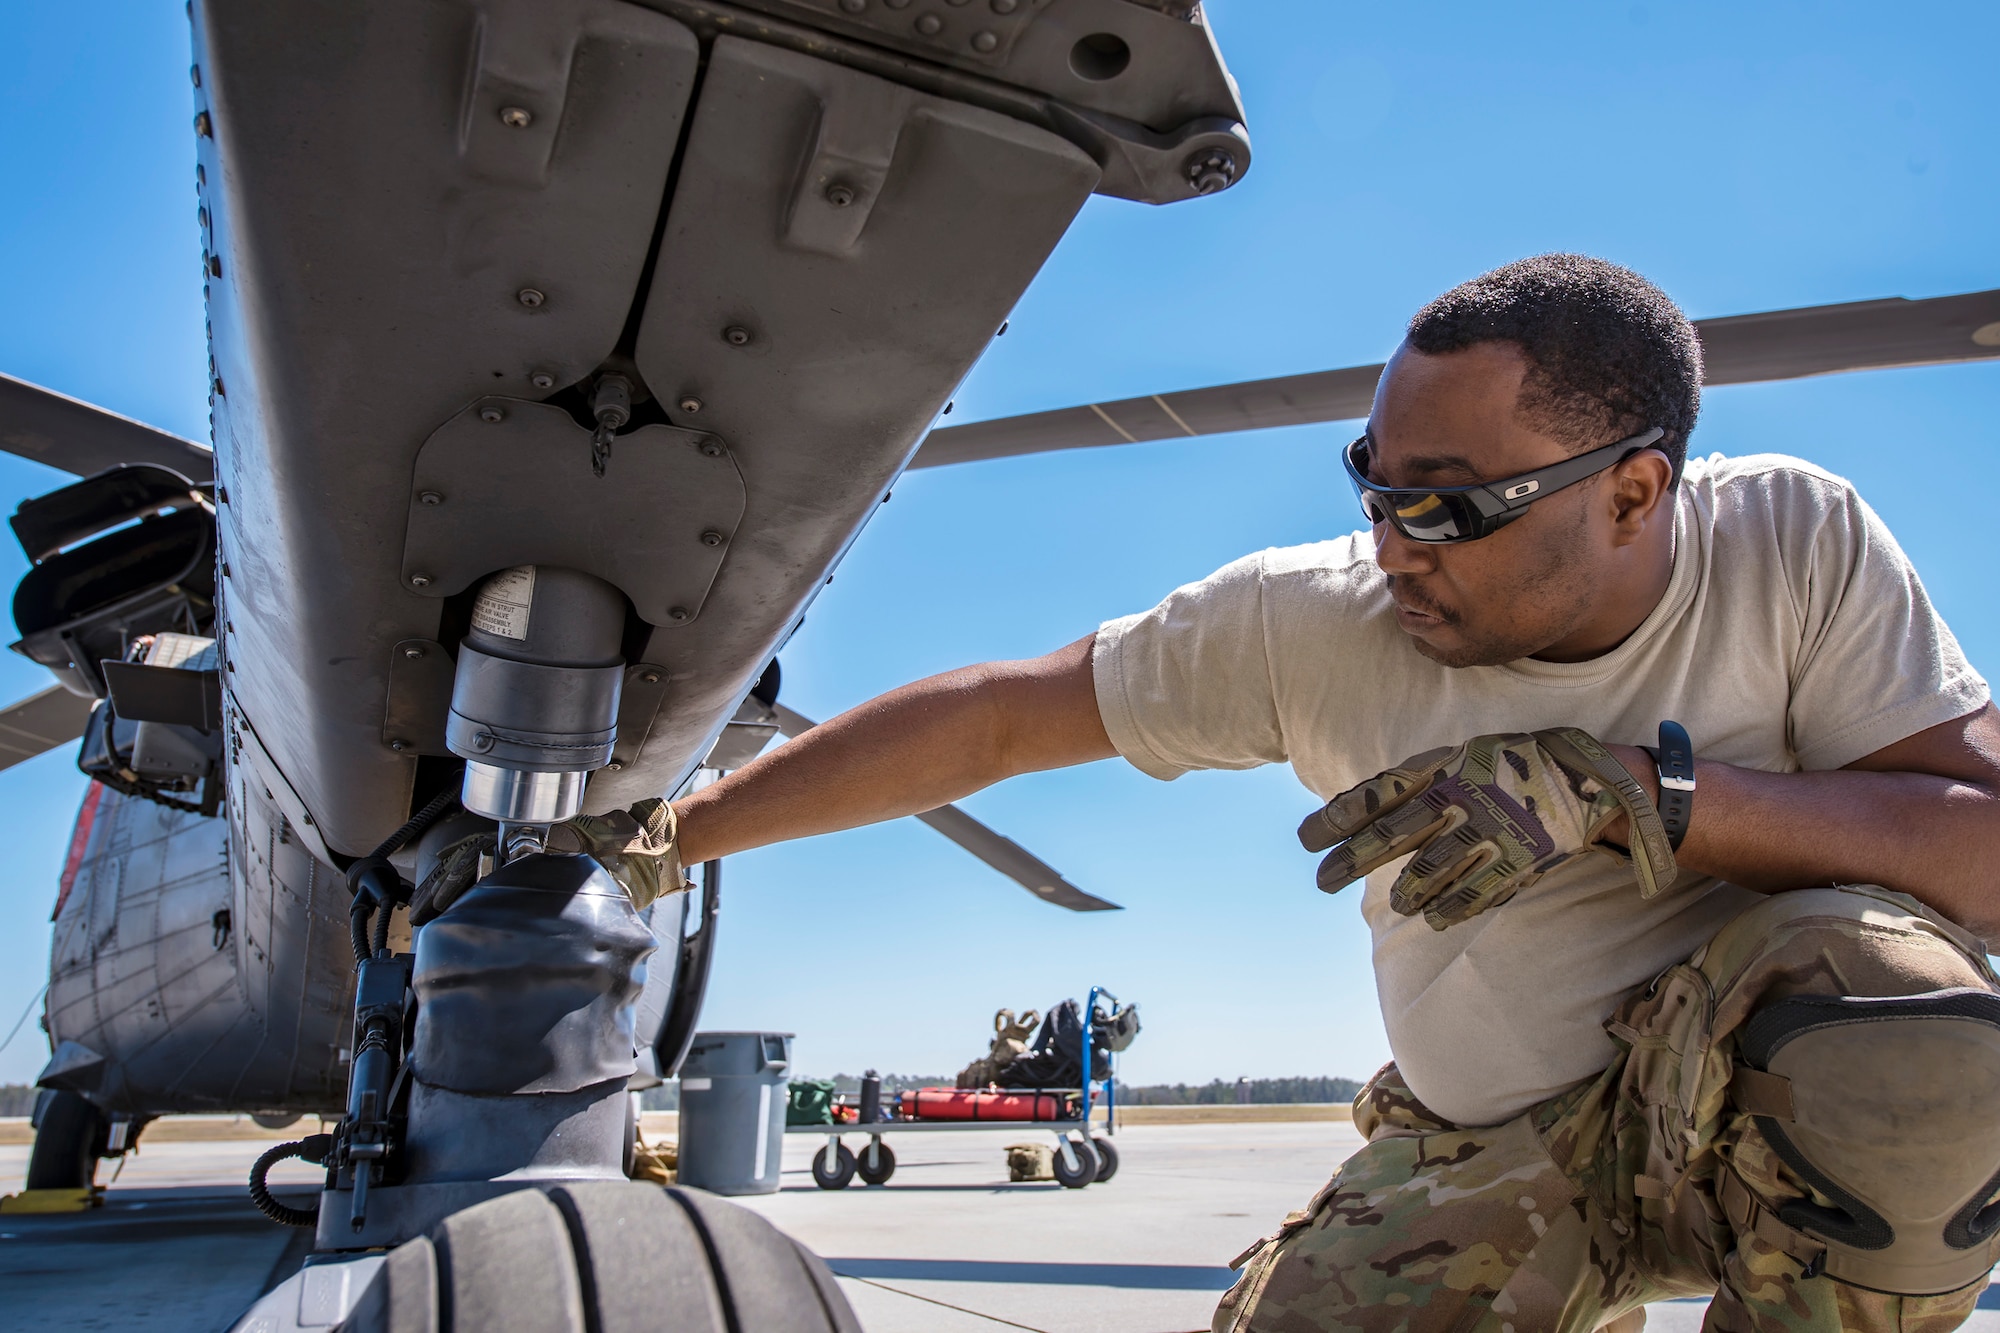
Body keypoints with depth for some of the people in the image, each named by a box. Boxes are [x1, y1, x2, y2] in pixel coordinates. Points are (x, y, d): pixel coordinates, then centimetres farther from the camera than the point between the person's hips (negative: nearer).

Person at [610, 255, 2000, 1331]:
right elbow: (991, 718, -12)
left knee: (1882, 985, -32)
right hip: (1483, 1158, 2)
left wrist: (1629, 793, -32)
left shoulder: (1799, 541, -14)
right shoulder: (1310, 619, -15)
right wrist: (668, 838, -11)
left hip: (1788, 1111, -1)